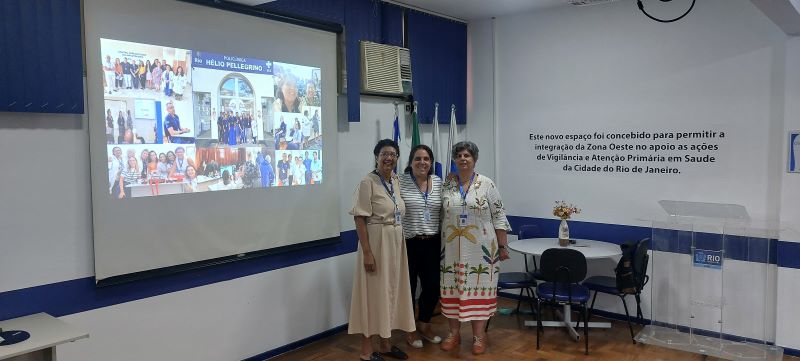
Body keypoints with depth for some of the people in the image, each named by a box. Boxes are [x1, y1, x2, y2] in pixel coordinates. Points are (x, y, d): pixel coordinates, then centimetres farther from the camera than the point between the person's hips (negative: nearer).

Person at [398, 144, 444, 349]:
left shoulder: (439, 183, 6)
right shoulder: (400, 182, -7)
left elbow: (444, 212, 12)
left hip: (432, 243, 4)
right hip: (407, 243, -4)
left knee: (433, 286, 8)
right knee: (408, 287, 7)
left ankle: (424, 325, 31)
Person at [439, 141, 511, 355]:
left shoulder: (487, 185, -3)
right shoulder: (446, 186, 4)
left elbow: (499, 217, -2)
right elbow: (439, 217, 9)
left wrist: (502, 246, -4)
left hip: (480, 250, -2)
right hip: (452, 250, 2)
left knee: (478, 288, 3)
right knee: (453, 288, 8)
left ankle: (478, 335, 15)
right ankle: (454, 333, 21)